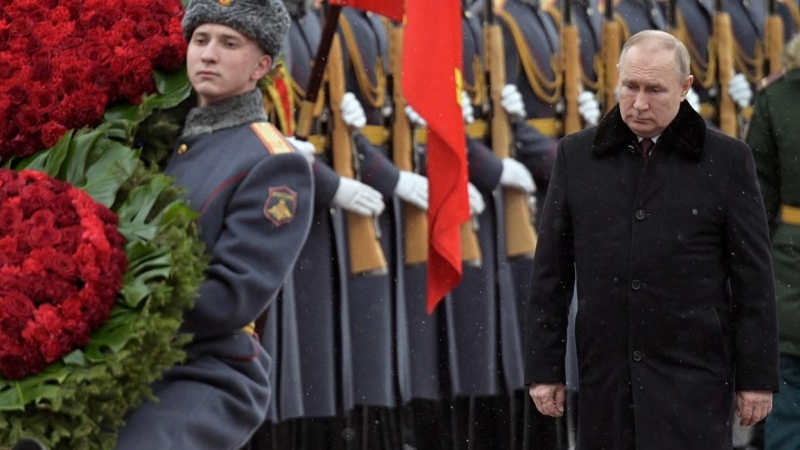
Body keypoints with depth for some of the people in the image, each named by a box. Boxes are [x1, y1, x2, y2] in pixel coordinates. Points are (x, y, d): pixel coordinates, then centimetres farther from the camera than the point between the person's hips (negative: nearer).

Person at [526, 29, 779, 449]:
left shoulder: (727, 160, 0)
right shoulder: (576, 155, 7)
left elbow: (753, 279, 1)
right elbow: (551, 273, 8)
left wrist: (757, 377, -1)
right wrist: (543, 368, 5)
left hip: (694, 378, -2)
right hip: (605, 378, 2)